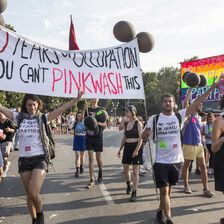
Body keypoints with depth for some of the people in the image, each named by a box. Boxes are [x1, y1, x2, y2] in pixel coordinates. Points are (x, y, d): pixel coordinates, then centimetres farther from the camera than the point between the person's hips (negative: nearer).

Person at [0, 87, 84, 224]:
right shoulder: (19, 117, 8)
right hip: (24, 160, 3)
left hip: (40, 159, -3)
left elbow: (62, 108, -7)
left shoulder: (43, 118, 2)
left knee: (34, 193, -15)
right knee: (29, 194, 12)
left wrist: (77, 98, -16)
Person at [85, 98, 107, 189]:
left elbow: (105, 124, 0)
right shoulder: (87, 109, 8)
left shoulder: (101, 109, 2)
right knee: (90, 158, -1)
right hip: (89, 136, 2)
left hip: (98, 137, -1)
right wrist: (85, 108, -15)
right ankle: (92, 180, 3)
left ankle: (100, 172, 37)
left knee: (98, 158, 6)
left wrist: (98, 123, -19)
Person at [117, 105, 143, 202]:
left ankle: (134, 193, 3)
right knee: (125, 170, 9)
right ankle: (128, 185, 36)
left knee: (135, 171, -3)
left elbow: (141, 138, -11)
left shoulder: (138, 123, -7)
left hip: (136, 146, -6)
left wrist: (136, 150, -20)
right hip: (127, 147, 6)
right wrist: (120, 150, 15)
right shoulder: (126, 123, 11)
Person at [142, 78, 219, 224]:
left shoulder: (180, 116, 1)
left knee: (168, 189, 16)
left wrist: (212, 88, -6)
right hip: (160, 161, -2)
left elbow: (197, 103, -2)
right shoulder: (154, 119, -1)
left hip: (176, 160, 2)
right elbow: (144, 137, 1)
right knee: (164, 190, -2)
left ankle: (161, 211, 36)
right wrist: (146, 134, -24)